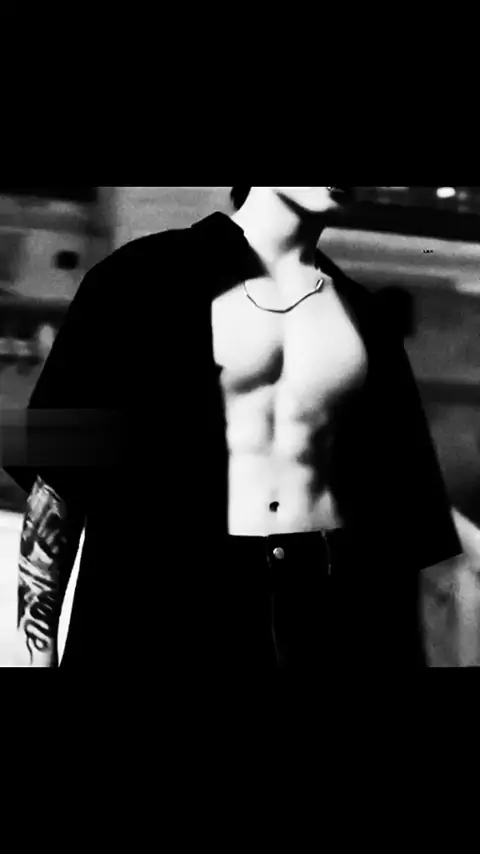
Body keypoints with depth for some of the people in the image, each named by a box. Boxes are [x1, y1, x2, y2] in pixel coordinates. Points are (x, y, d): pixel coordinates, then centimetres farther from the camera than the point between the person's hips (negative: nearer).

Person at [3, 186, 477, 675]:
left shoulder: (365, 319, 11)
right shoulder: (150, 275, 1)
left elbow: (396, 501, 10)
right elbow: (59, 470, -3)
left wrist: (405, 652, 6)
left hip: (330, 611, 3)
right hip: (166, 600, -3)